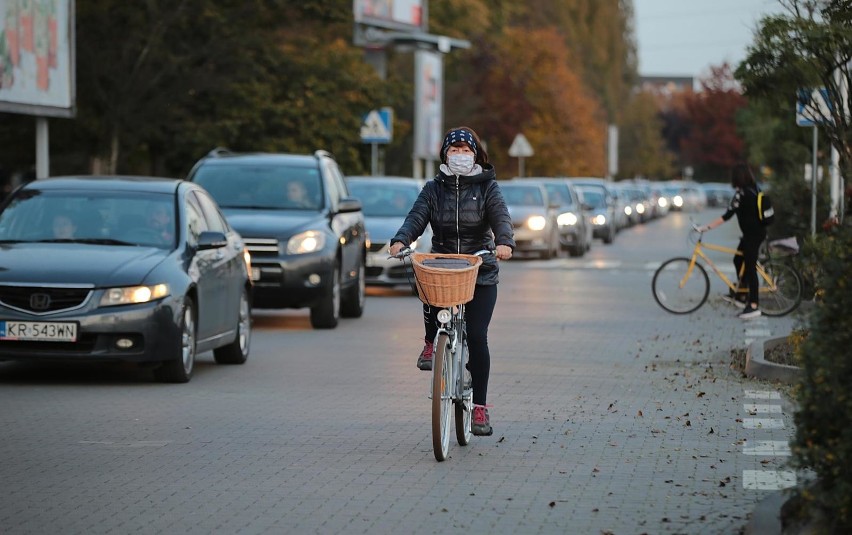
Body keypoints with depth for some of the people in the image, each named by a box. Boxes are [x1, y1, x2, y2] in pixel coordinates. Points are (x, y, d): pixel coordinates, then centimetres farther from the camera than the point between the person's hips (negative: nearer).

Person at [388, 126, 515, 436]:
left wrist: (505, 242, -34)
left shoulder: (488, 187, 5)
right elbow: (417, 217, -4)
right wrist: (401, 240, -26)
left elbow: (501, 218, -11)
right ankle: (432, 343, 2)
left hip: (481, 274, -1)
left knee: (476, 336, -10)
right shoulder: (434, 189, 10)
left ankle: (480, 407, -1)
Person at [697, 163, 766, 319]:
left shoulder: (742, 194, -19)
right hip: (758, 232, 9)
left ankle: (754, 306, -6)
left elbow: (727, 216, -24)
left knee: (750, 267, -6)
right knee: (738, 260, 20)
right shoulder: (753, 190, 7)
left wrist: (706, 227, -24)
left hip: (752, 235, -9)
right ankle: (739, 296, 28)